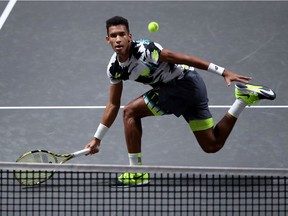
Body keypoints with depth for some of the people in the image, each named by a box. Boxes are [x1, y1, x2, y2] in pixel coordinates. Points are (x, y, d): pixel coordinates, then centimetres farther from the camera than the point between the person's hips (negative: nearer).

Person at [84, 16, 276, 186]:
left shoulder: (144, 49, -24)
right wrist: (97, 139, 12)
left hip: (186, 82, -8)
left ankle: (137, 172, -6)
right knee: (212, 146, 12)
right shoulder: (114, 68, 1)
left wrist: (223, 72, -24)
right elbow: (113, 105, 12)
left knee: (131, 111, -13)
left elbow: (183, 58, -23)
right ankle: (245, 96, 20)